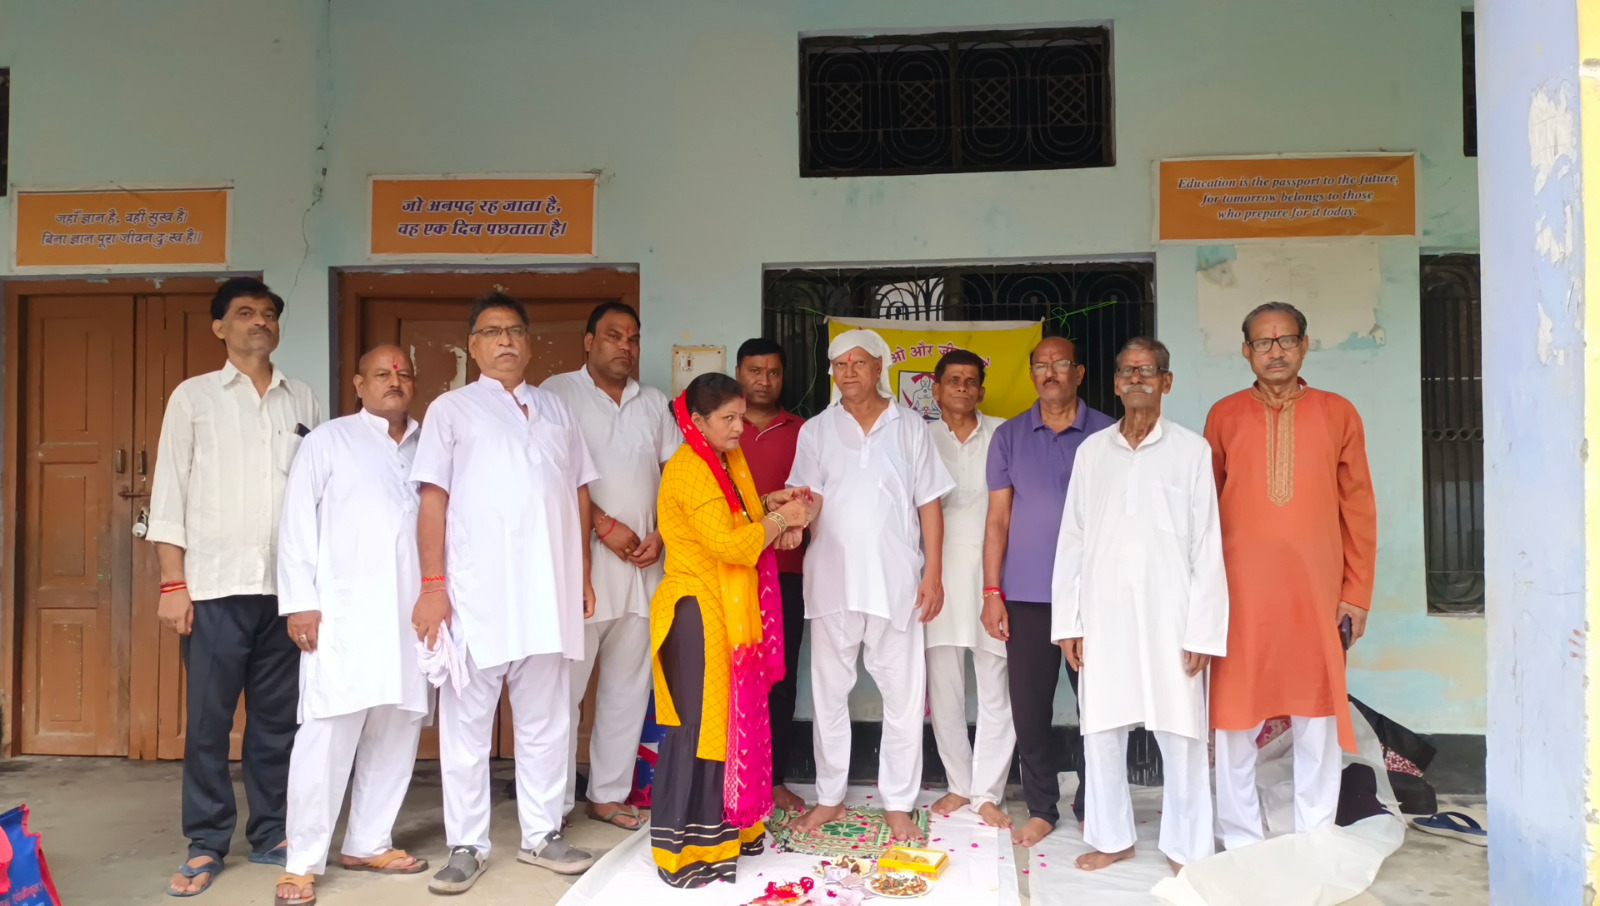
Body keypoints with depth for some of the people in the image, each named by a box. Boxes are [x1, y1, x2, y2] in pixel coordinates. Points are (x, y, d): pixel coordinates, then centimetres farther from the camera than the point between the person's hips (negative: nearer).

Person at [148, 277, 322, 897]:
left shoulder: (303, 401, 10)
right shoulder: (193, 397, 5)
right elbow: (170, 493, 1)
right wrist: (173, 584, -5)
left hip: (289, 583, 2)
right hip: (215, 584, -2)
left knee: (279, 716, 8)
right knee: (208, 718, 2)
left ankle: (270, 834, 21)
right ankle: (206, 845, 14)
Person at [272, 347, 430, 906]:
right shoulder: (328, 440, 7)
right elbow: (297, 522, 1)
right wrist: (300, 602, -7)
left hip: (410, 611, 4)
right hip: (343, 611, -4)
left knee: (397, 731, 8)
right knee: (328, 733, -6)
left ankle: (368, 843, 22)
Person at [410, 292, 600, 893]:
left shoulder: (555, 410, 15)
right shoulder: (452, 409, 4)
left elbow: (580, 494, 16)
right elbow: (433, 499, -2)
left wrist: (584, 574, 11)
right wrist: (432, 585, -10)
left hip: (549, 594, 4)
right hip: (475, 595, -3)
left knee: (546, 723, 11)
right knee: (466, 724, 4)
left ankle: (542, 834, 23)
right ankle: (467, 846, 16)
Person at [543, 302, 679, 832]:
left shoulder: (654, 403, 17)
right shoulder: (559, 393, 1)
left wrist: (660, 535, 0)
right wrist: (605, 526, -13)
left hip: (642, 565, 5)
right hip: (580, 562, -5)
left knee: (628, 685, 10)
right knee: (565, 685, -2)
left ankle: (609, 795, 21)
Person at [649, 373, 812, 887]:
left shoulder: (729, 460, 13)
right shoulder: (689, 470, -17)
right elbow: (729, 543, -23)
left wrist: (772, 511, -2)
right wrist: (781, 519, -11)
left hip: (733, 608, 9)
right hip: (697, 611, -9)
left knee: (732, 719, 13)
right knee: (698, 725, -4)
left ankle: (722, 827, 26)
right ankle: (684, 848, 6)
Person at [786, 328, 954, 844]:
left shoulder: (910, 427, 5)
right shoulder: (816, 431, 7)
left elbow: (929, 505, 4)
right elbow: (808, 500, -1)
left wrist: (934, 574, -2)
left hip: (896, 582, -1)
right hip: (832, 580, 1)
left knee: (903, 694, 3)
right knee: (829, 691, 10)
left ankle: (898, 804, 16)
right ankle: (830, 797, 24)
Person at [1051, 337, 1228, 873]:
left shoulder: (1192, 450, 1)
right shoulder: (1092, 451, 9)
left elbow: (1207, 546, -1)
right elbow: (1072, 540, 8)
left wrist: (1203, 630, -7)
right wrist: (1067, 621, 4)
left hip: (1169, 615, -2)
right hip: (1103, 617, 3)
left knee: (1180, 736, 3)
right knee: (1100, 732, 8)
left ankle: (1186, 849, 19)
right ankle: (1112, 838, 24)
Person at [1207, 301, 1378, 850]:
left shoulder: (1338, 413, 6)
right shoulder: (1225, 415, 5)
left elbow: (1358, 507, 6)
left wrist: (1357, 591, 2)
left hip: (1318, 593, 1)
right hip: (1240, 593, 0)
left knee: (1319, 720, 7)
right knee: (1235, 721, 4)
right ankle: (1242, 846, 17)